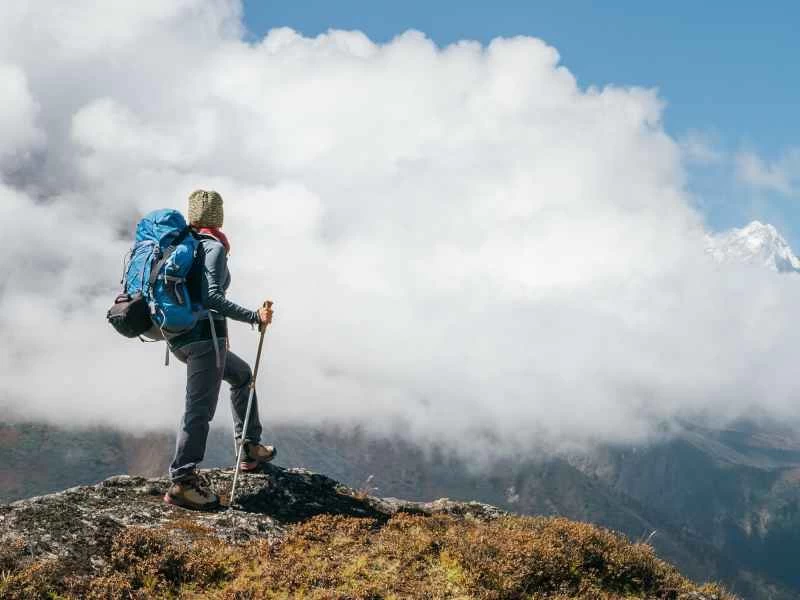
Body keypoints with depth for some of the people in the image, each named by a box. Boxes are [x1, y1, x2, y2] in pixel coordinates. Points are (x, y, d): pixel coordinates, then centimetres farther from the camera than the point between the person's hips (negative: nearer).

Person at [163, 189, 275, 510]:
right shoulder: (214, 247, -8)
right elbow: (211, 297, -20)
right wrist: (254, 317, -22)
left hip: (178, 337, 9)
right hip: (205, 334, -9)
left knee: (241, 373, 26)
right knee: (200, 409, -11)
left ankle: (250, 449, 30)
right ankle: (182, 481, -17)